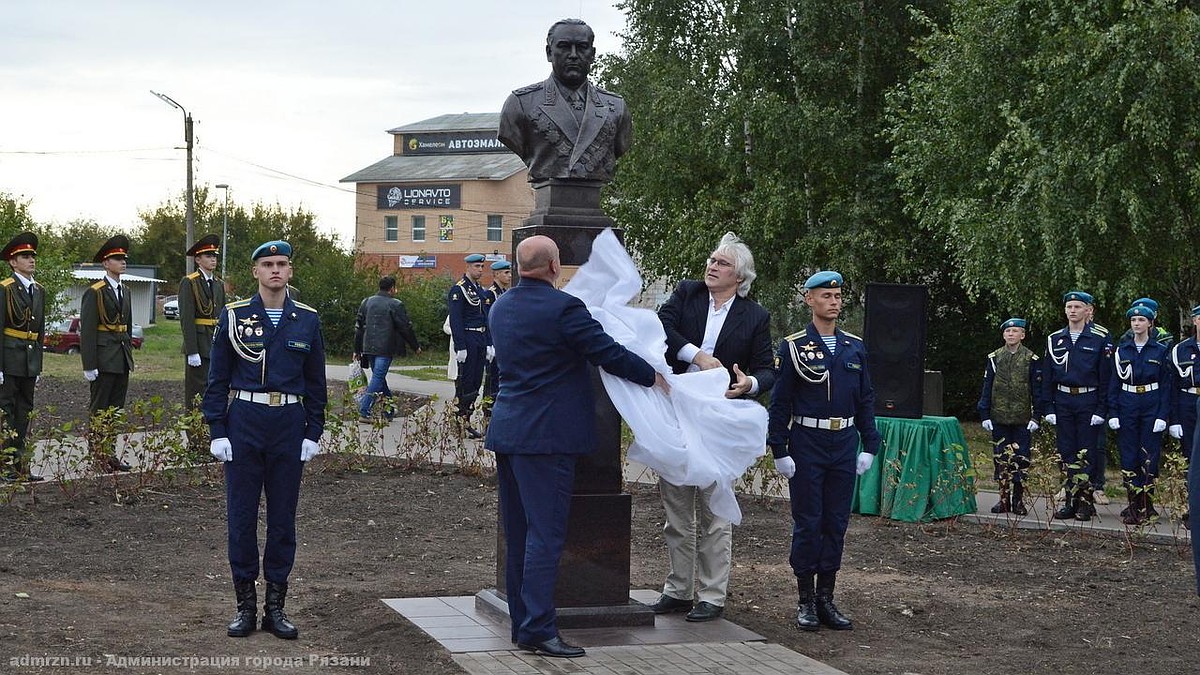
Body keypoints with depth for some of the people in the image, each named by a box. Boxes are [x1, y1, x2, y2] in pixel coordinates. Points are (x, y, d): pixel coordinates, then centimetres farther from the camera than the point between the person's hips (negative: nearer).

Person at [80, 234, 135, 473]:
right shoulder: (94, 293, -9)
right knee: (99, 411, -2)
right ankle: (97, 457, 2)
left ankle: (110, 454, 15)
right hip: (104, 361, -7)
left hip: (122, 361, 7)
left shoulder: (125, 292, 14)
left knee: (116, 409, 9)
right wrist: (89, 366, -16)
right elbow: (87, 331, -13)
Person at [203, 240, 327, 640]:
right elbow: (217, 379, 1)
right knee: (242, 515, 2)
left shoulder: (307, 320, 5)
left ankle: (275, 606, 14)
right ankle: (245, 605, 12)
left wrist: (313, 434, 3)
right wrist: (217, 432, -5)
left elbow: (316, 382, 9)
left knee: (283, 517, 6)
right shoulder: (234, 316, 0)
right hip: (244, 422, -1)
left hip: (289, 425, 1)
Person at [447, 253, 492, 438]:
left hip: (480, 341, 8)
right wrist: (460, 347, -19)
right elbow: (455, 320, -15)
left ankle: (467, 421, 15)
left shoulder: (481, 290, 16)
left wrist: (489, 344, 15)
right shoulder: (458, 290, -10)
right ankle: (461, 424, -1)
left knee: (476, 383, 9)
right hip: (467, 341, -8)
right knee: (465, 384, -6)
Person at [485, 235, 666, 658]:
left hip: (507, 432, 8)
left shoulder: (500, 308, 11)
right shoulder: (563, 308, -14)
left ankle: (522, 623, 18)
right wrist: (653, 377, 4)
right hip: (546, 435, -8)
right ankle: (538, 628, -9)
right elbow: (608, 354, -11)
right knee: (546, 533, -7)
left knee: (518, 534, 13)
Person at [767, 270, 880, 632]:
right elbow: (779, 403, -4)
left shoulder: (855, 347, 9)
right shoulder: (793, 347, -4)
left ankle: (826, 598, 15)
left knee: (837, 523, 7)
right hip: (807, 444, -4)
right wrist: (780, 452, -8)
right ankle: (806, 602, 8)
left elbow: (866, 399, 12)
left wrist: (869, 447, 6)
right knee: (807, 523, 0)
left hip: (845, 445, 4)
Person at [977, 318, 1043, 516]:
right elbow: (986, 388, 7)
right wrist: (985, 415, 1)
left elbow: (1037, 390, 2)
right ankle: (1004, 499, 13)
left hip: (1022, 419, -2)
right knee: (1000, 459, 5)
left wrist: (1036, 416, -5)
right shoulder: (994, 358, 6)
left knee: (1021, 459, 0)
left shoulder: (1031, 359, 1)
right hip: (999, 418, 2)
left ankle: (1018, 500, 9)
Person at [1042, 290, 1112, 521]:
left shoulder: (1100, 338, -3)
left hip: (1088, 401, -4)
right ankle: (1070, 502, 11)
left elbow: (1106, 376, -4)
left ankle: (1086, 503, 3)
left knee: (1087, 454, -2)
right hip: (1063, 402, 4)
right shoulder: (1054, 339, 8)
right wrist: (1048, 407, 3)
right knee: (1066, 454, 5)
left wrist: (1101, 409, -10)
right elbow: (1047, 376, 10)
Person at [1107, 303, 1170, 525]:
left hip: (1151, 407, -2)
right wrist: (1113, 413, -1)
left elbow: (1166, 385, 0)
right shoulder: (1121, 351, 7)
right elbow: (1114, 384, 7)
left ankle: (1146, 505, 3)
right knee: (1128, 457, 0)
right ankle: (1133, 506, 5)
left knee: (1149, 457, -3)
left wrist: (1163, 415, -8)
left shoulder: (1160, 351, 2)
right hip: (1127, 406, 2)